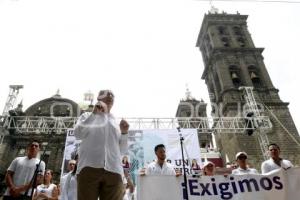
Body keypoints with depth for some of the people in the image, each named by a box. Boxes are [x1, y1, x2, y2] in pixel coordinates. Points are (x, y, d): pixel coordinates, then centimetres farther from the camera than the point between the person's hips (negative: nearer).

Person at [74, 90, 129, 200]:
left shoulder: (116, 122, 22)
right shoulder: (88, 116, 18)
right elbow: (78, 134, -2)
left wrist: (124, 133, 3)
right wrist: (94, 113, -6)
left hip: (113, 170, 3)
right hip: (89, 168, -2)